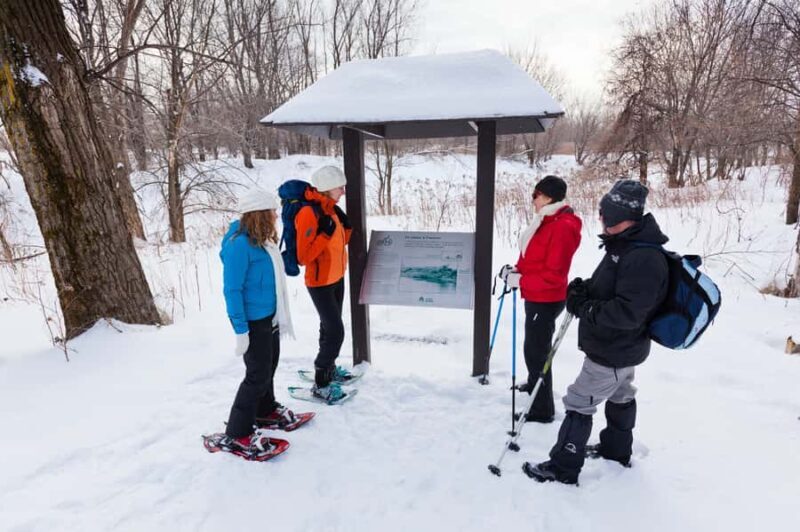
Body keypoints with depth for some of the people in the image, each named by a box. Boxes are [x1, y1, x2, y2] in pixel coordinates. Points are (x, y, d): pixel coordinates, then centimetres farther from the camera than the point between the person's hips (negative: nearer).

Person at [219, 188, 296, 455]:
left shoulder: (264, 240, 3)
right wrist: (240, 330, -21)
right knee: (258, 374, -1)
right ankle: (237, 433, 13)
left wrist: (281, 317, 17)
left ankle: (265, 410, 43)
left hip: (269, 316, 9)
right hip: (252, 320, -9)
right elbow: (232, 290, -21)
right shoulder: (240, 244, -23)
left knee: (269, 365, 22)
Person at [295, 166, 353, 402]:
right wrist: (325, 234, -30)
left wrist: (346, 226, -1)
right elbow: (304, 256, -24)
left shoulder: (330, 209, 5)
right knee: (335, 331, -8)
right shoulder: (309, 213, -22)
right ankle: (321, 384, 6)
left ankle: (328, 367, 39)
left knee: (330, 326, 21)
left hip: (337, 278, 9)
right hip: (320, 283, -9)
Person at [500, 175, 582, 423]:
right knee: (534, 346, 26)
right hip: (536, 297, 10)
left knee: (536, 351, -2)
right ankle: (535, 384, 48)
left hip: (546, 301, -10)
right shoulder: (546, 221, 9)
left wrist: (520, 281, -21)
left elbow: (554, 275, -26)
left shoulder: (563, 227, -23)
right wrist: (517, 270, 0)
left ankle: (542, 409, 12)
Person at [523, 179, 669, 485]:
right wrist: (585, 290, -4)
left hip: (614, 351, -10)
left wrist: (584, 307, -25)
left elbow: (627, 313, -33)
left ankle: (562, 468, 12)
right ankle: (617, 449, 47)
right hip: (621, 347, 10)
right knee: (620, 397, 26)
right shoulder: (625, 245, 3)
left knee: (579, 403, -1)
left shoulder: (643, 258, -30)